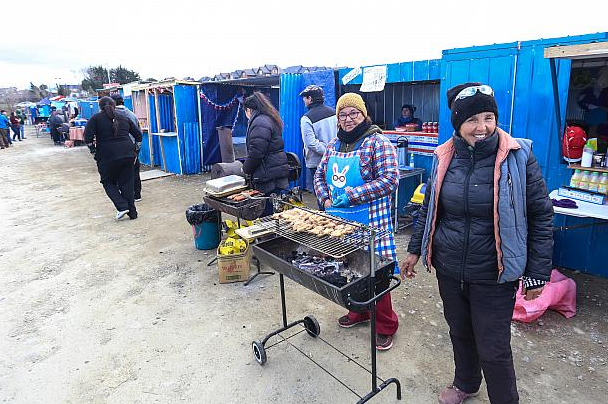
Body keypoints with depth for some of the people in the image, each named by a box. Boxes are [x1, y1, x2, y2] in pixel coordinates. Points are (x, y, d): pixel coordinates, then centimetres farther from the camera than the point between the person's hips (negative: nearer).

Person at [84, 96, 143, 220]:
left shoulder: (96, 118, 3)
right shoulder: (123, 117, 14)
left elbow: (87, 137, -7)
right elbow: (138, 134, 13)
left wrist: (93, 149, 5)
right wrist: (135, 148, 18)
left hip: (108, 155, -3)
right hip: (128, 153, 3)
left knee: (108, 182, 15)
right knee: (127, 183, 11)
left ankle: (122, 207, -2)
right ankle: (132, 212, 12)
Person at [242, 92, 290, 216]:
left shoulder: (259, 123, -13)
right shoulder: (269, 119, 20)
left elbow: (256, 153, -20)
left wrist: (246, 169, -2)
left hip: (269, 180, -10)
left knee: (268, 216, -3)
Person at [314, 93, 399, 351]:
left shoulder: (377, 142, -9)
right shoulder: (334, 144, 11)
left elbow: (390, 180, -17)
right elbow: (320, 175, 18)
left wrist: (352, 195, -21)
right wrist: (325, 199, -1)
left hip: (368, 223, -6)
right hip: (338, 221, 7)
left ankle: (385, 326, 20)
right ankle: (358, 312, 39)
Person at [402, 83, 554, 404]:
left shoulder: (517, 156, -12)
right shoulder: (444, 157, -1)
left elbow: (541, 216, -7)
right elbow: (429, 207, 10)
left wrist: (537, 273, -7)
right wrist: (416, 249, 12)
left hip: (493, 275, -4)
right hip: (448, 269, 4)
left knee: (493, 350, 7)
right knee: (459, 333, 22)